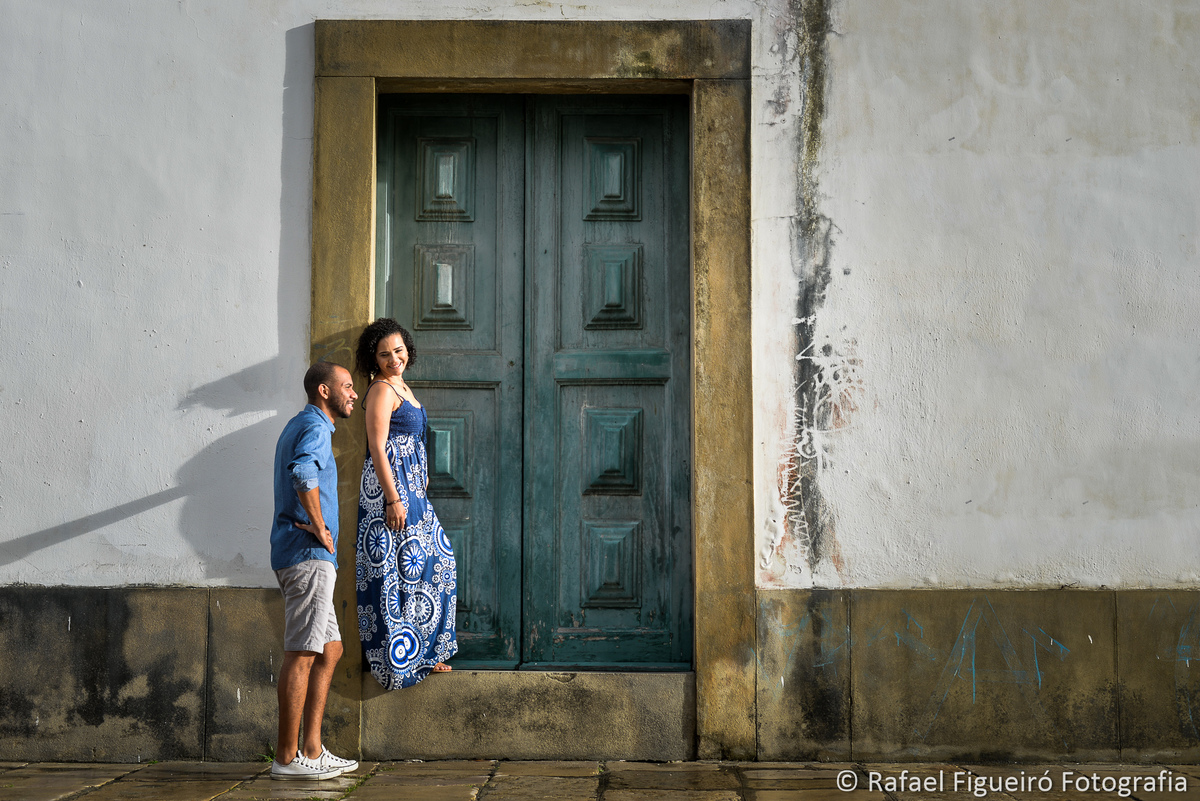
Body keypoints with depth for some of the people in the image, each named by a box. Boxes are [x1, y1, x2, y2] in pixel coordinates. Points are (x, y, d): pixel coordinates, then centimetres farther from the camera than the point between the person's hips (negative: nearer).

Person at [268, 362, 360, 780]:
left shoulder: (298, 426, 22)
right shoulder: (315, 428, -10)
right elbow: (303, 472, -32)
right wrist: (320, 528, -21)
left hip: (305, 556, 10)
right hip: (309, 555, -10)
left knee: (330, 649, 12)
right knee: (302, 654, -8)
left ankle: (312, 750, 14)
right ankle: (287, 758, -5)